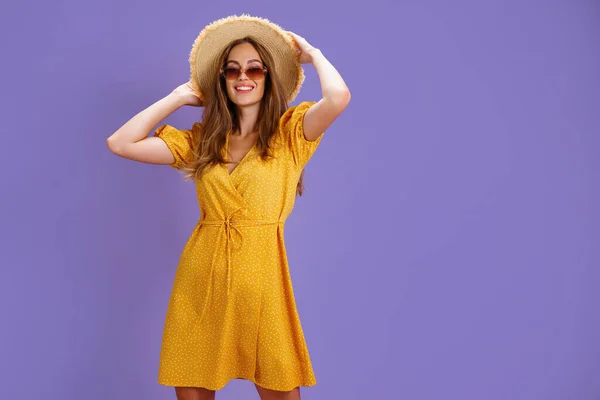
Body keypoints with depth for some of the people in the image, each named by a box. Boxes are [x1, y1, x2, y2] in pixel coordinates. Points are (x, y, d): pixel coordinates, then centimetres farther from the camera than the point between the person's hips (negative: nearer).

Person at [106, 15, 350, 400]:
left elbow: (338, 97, -19)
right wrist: (179, 97, 10)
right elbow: (120, 143, 5)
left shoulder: (290, 132, 1)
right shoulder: (201, 140, 11)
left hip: (260, 273, -3)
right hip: (201, 277, 3)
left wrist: (312, 53, 1)